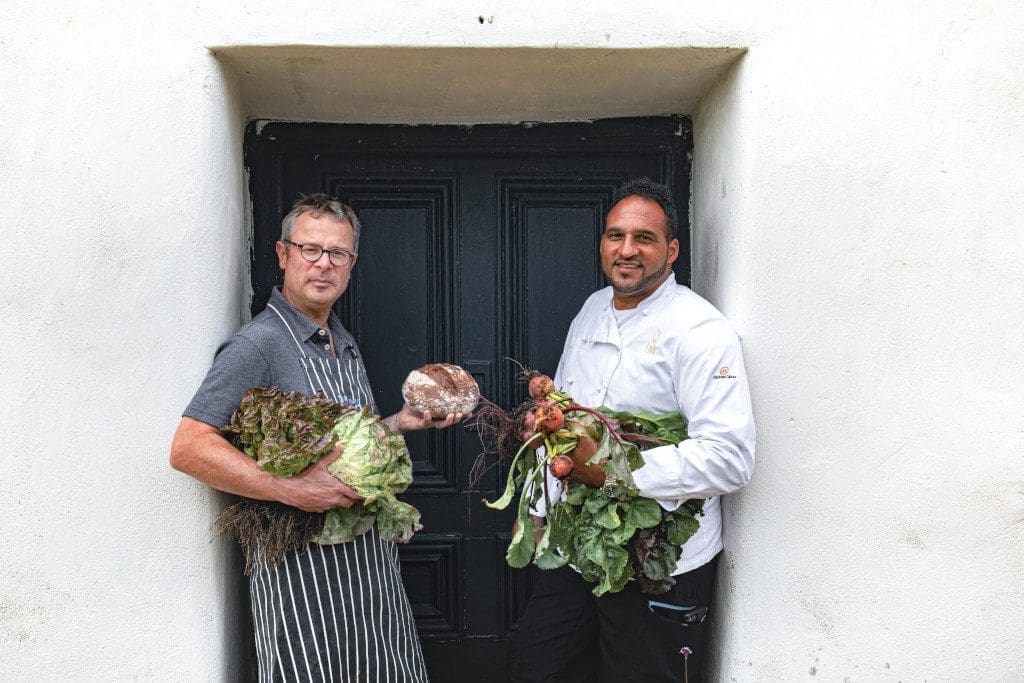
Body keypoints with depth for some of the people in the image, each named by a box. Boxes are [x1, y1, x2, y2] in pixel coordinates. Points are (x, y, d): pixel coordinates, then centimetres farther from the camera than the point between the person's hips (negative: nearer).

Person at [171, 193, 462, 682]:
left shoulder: (344, 344, 13)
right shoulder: (258, 343, -14)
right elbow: (188, 449, -22)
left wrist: (399, 422, 8)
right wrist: (294, 491, -28)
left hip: (370, 559, 8)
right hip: (302, 566, -8)